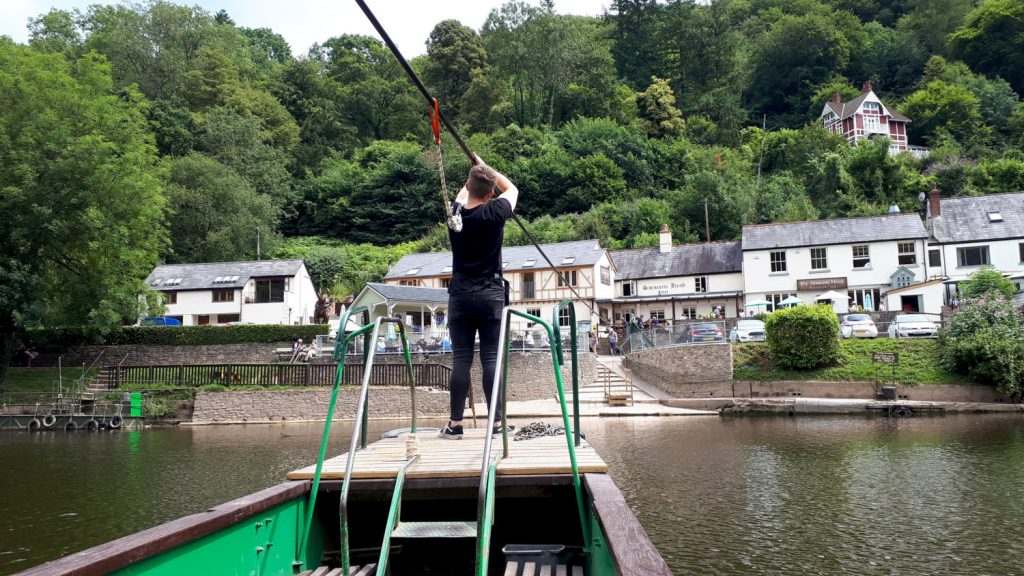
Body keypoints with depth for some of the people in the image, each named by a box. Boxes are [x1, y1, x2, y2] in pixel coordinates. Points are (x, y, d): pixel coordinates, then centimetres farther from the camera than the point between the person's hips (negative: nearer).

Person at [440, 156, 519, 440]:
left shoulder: (455, 213, 2)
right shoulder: (494, 213, -7)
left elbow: (463, 194, 27)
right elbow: (512, 189, 14)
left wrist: (475, 172, 36)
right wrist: (484, 166, 17)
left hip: (460, 296, 2)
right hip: (490, 296, -2)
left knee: (461, 359, 2)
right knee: (491, 359, -1)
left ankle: (455, 424, 4)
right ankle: (496, 423, 2)